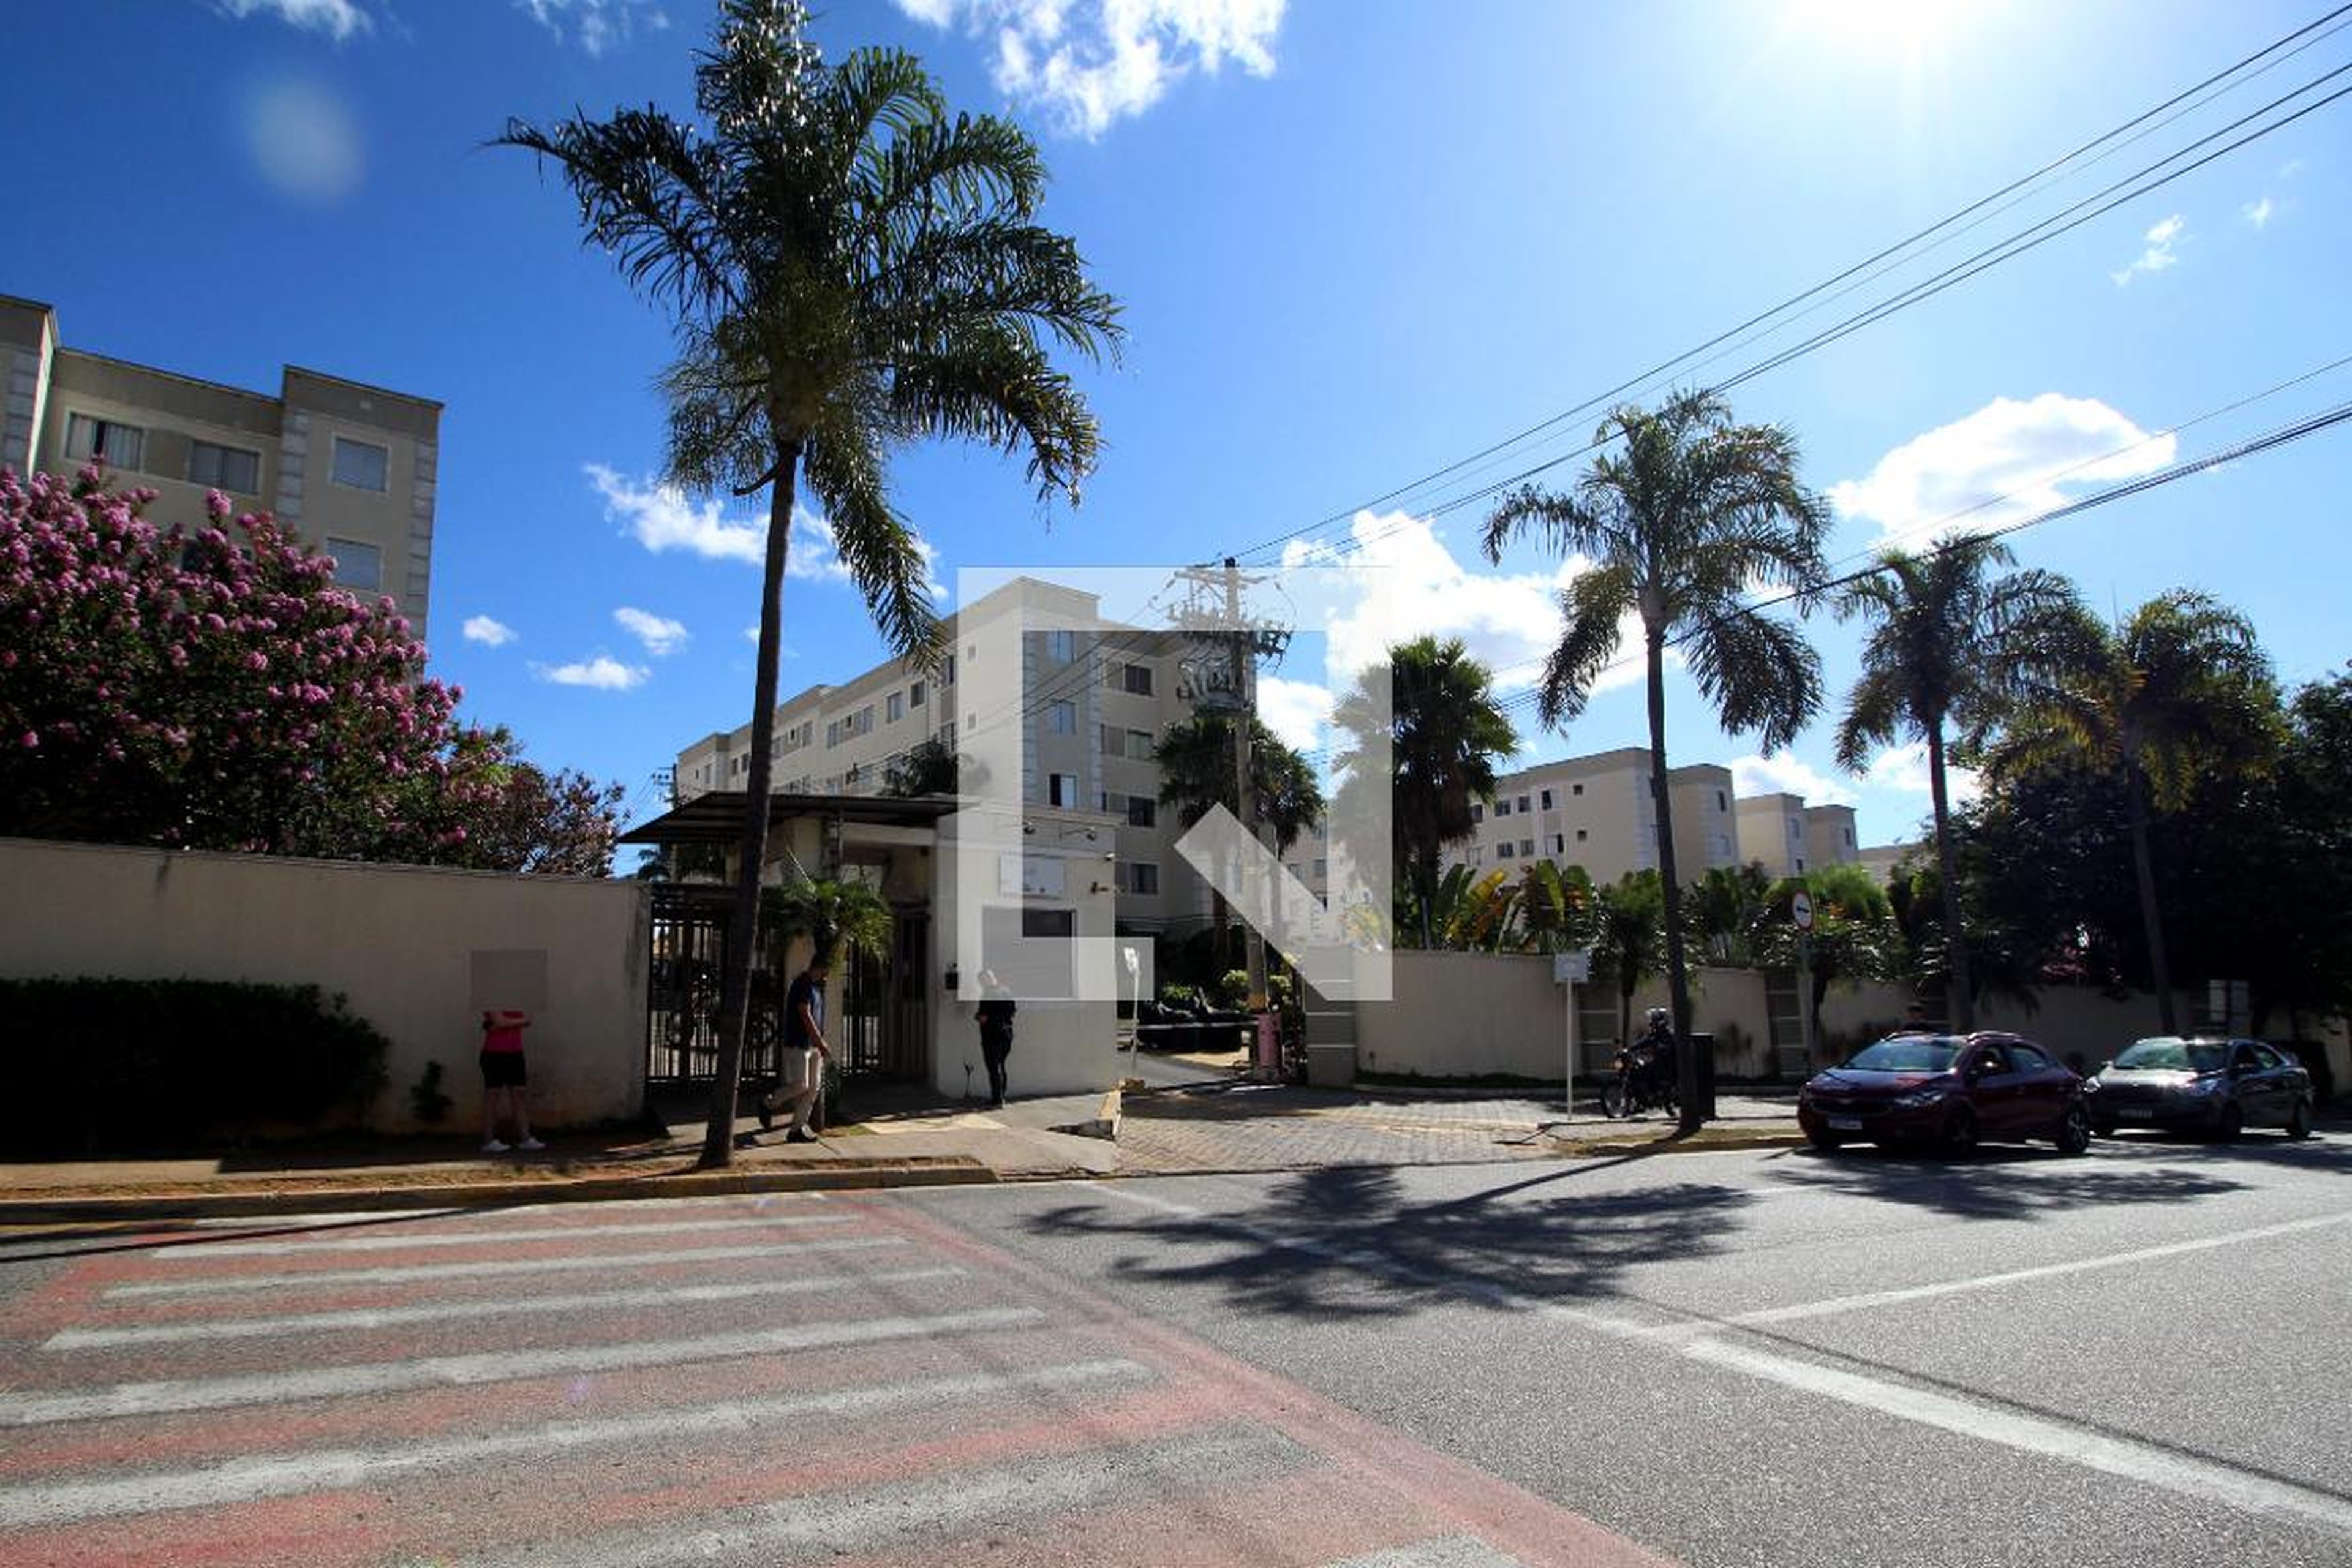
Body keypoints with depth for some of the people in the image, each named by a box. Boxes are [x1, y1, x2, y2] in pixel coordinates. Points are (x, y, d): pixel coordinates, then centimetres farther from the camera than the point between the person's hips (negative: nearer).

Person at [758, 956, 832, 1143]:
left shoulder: (816, 987, 16)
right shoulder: (802, 985, -13)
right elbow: (806, 1017, -19)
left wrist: (820, 1045, 18)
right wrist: (822, 1044, -20)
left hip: (813, 1045, 9)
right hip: (798, 1044, -9)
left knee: (813, 1087, 4)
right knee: (800, 1086, -10)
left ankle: (798, 1129, 8)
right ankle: (768, 1103, 16)